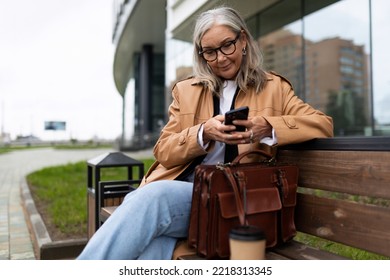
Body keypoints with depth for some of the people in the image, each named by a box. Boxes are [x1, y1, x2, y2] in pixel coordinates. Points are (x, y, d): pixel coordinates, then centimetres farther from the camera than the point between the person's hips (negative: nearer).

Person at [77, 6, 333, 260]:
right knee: (152, 245, -33)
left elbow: (323, 124, 1)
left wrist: (268, 127, -18)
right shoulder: (185, 90, 14)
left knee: (152, 197, -30)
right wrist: (204, 133, -13)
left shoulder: (273, 88, 11)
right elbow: (164, 152, 8)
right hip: (178, 187, 2)